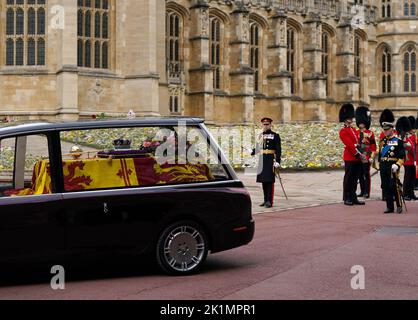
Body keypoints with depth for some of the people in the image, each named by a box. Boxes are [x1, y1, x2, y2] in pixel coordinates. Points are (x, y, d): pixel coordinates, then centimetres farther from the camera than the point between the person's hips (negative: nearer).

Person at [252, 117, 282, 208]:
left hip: (270, 160, -6)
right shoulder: (261, 135, 16)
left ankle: (270, 201, -8)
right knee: (263, 180, 8)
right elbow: (258, 148, 23)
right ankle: (266, 200, 16)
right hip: (262, 160, 6)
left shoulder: (275, 136, -2)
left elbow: (278, 150, -7)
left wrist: (277, 161, -15)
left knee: (270, 181, -8)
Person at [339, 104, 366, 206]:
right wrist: (359, 154, -15)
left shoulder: (353, 130, 19)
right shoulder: (343, 131, -7)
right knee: (348, 178, -2)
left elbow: (359, 143, 14)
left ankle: (353, 198, 15)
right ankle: (347, 199, 4)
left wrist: (362, 154, 0)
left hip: (357, 159, 8)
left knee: (355, 179, 10)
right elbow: (350, 145, -15)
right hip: (350, 158, -8)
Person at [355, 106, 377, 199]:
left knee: (366, 175, -2)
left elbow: (373, 147, -4)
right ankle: (362, 191, 17)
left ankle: (367, 192, 1)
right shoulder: (356, 133, 10)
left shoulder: (370, 134, -3)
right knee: (360, 175, 9)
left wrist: (372, 157, -11)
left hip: (366, 158, -5)